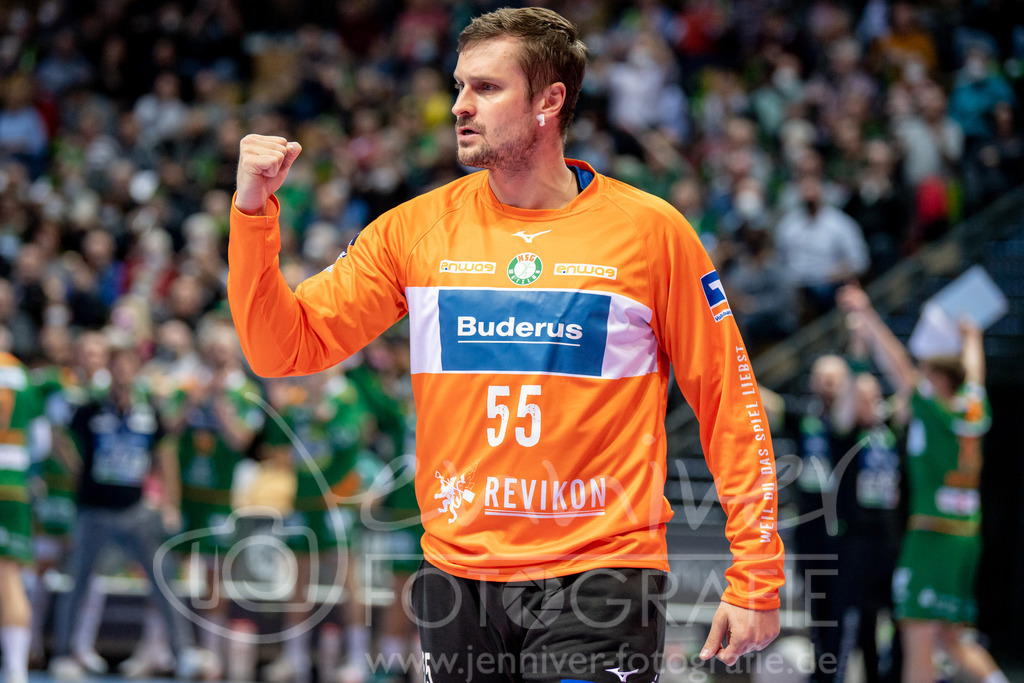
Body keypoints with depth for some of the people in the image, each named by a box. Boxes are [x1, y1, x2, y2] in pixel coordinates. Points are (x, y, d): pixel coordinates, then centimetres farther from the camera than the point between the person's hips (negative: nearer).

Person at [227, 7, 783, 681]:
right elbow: (286, 349, 4)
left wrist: (755, 577, -3)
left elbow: (728, 400, 1)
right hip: (458, 571, 3)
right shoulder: (415, 228, 5)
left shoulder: (649, 229, -1)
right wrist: (253, 211, -10)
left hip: (601, 573, -3)